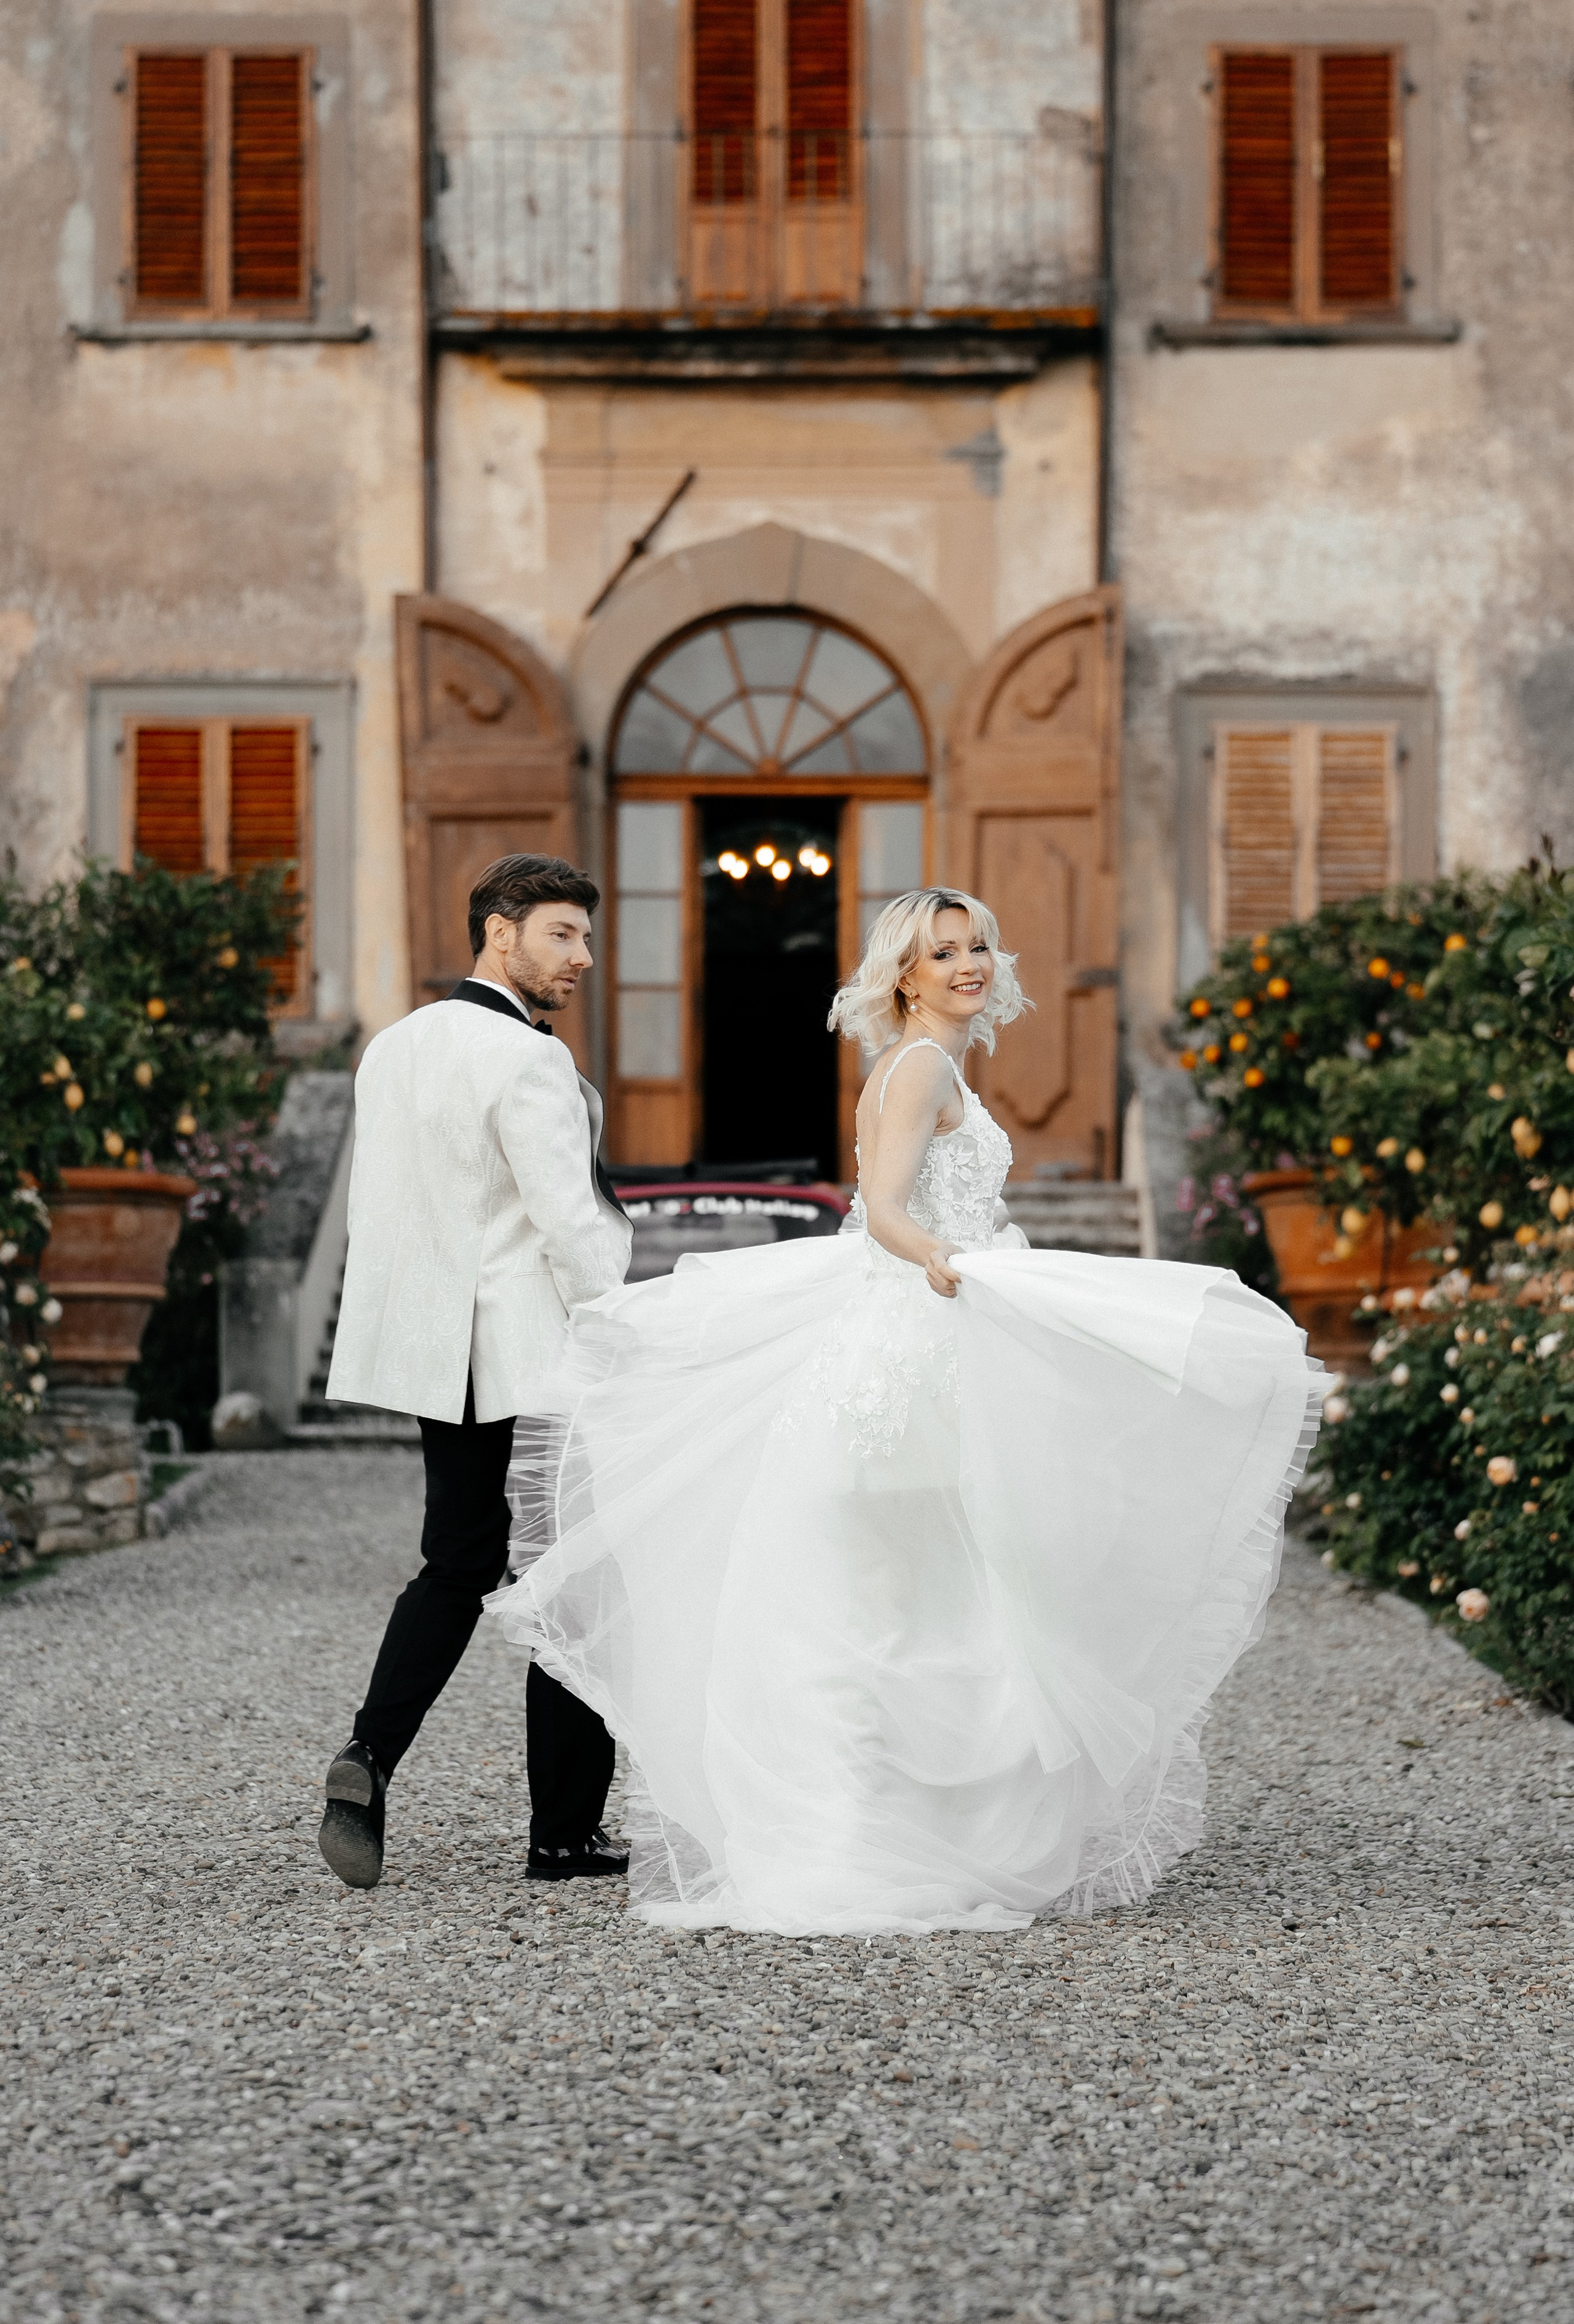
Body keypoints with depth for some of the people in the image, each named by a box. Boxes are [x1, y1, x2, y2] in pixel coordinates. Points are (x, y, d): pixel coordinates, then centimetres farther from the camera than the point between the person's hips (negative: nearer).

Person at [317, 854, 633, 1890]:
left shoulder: (393, 1047, 9)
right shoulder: (527, 1061, -17)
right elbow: (568, 1222, -20)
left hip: (441, 1351, 8)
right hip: (540, 1352, -8)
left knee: (458, 1564, 18)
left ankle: (371, 1755, -2)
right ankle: (565, 1833, 8)